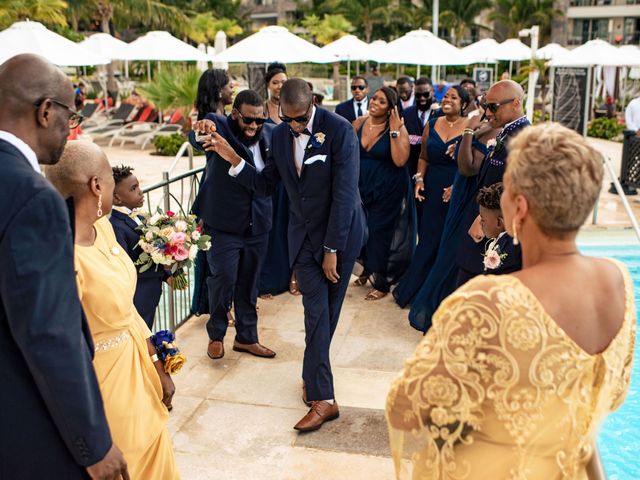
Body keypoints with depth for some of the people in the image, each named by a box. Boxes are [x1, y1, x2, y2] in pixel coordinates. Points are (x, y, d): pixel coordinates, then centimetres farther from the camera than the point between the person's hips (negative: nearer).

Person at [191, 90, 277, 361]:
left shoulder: (270, 133, 0)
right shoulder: (220, 127, -13)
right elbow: (197, 138, -36)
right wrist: (203, 129, -58)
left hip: (257, 223, 5)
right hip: (224, 223, -4)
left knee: (249, 282, 14)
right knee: (224, 278, -4)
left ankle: (246, 337, 29)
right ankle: (216, 335, 20)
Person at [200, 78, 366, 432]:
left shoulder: (339, 130, -17)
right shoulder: (280, 135, 0)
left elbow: (344, 193, -18)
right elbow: (265, 185, 7)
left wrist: (332, 249, -16)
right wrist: (234, 160, -8)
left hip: (341, 232, -4)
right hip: (304, 233, 4)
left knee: (325, 312, 5)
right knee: (316, 313, 1)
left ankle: (313, 377, 20)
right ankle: (322, 397, 9)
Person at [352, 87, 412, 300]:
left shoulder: (398, 128, -12)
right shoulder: (358, 124, 0)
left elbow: (400, 160, -23)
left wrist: (394, 130, -24)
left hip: (388, 190, -4)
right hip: (362, 187, 4)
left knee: (379, 232, 2)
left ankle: (382, 283, 19)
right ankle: (368, 269, 37)